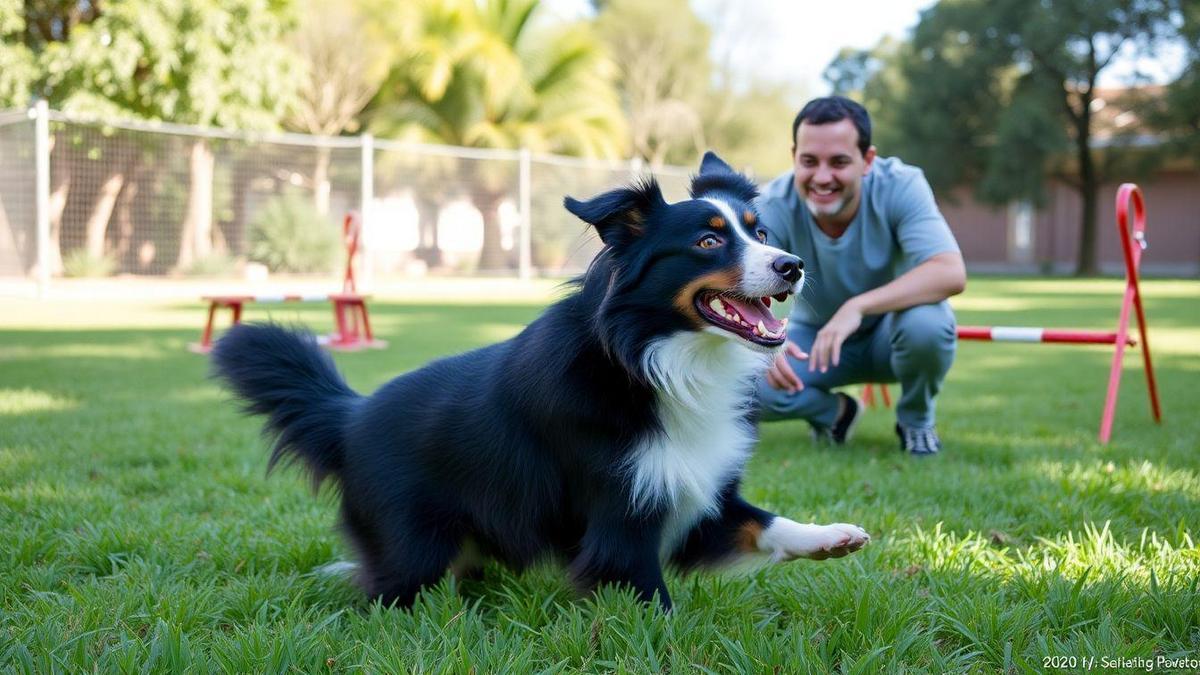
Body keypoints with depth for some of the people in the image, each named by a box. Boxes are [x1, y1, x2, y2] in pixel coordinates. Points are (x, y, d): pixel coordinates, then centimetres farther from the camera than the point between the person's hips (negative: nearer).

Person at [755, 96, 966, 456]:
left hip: (888, 333, -1)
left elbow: (951, 274, -38)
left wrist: (857, 307, -51)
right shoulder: (774, 206, -23)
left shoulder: (901, 186, -26)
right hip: (814, 336, 1)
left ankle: (916, 421, -2)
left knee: (927, 323, -36)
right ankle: (834, 412, 9)